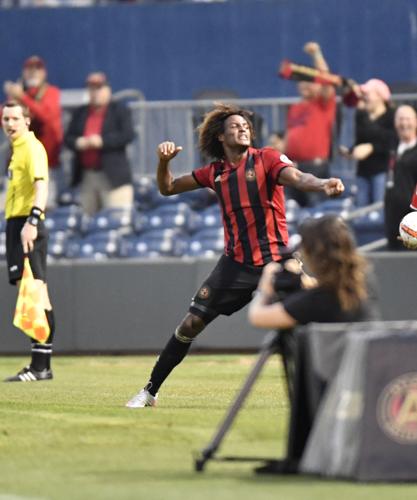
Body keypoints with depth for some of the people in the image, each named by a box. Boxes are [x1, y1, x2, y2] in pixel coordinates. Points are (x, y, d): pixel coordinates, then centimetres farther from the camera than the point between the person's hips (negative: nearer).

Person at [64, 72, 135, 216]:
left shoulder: (120, 111, 4)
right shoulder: (80, 113, 17)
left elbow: (128, 135, -8)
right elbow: (68, 138, 13)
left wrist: (102, 141, -16)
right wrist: (79, 143, -10)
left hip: (113, 177, -5)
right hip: (85, 176, 5)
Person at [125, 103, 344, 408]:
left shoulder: (266, 159, -6)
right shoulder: (214, 172, 7)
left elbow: (296, 177, -26)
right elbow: (168, 188, 18)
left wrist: (323, 185, -48)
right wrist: (164, 162, -3)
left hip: (274, 262, -3)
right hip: (235, 263, 3)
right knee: (191, 324, 2)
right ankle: (150, 392, 13)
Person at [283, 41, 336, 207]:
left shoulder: (325, 103, 1)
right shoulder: (294, 108, 19)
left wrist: (316, 54, -20)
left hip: (315, 164, -6)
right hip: (293, 165, 6)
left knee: (315, 206, -9)